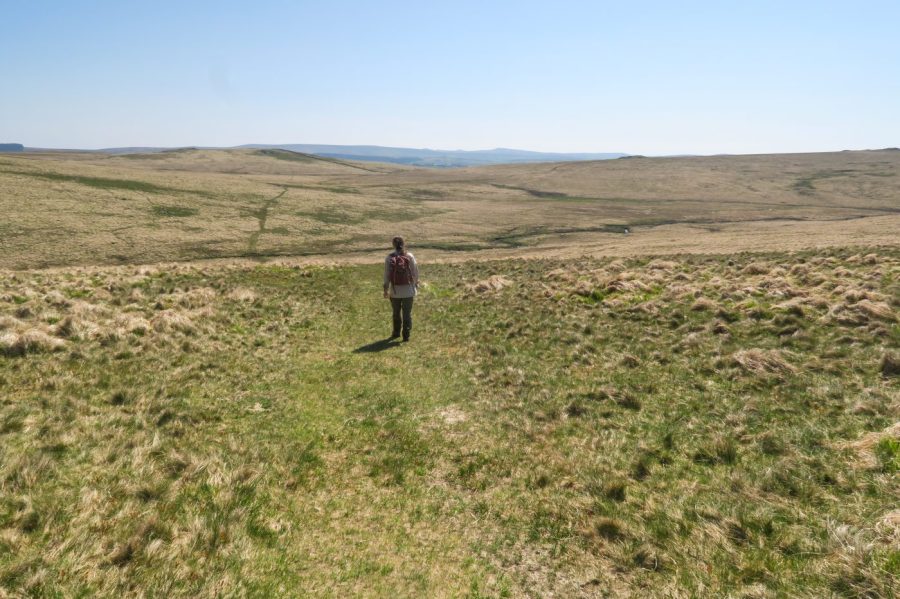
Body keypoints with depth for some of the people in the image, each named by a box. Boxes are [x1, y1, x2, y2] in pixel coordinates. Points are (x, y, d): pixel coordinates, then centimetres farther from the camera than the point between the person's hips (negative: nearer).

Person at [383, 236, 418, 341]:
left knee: (396, 312, 19)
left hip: (395, 290, 1)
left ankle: (396, 333, 32)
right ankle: (406, 335, 3)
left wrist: (386, 289, 3)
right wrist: (416, 283, 14)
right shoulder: (409, 256, -7)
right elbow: (415, 271, -2)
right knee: (407, 313, 5)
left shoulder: (389, 257, -6)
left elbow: (387, 274, -5)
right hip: (408, 290, -1)